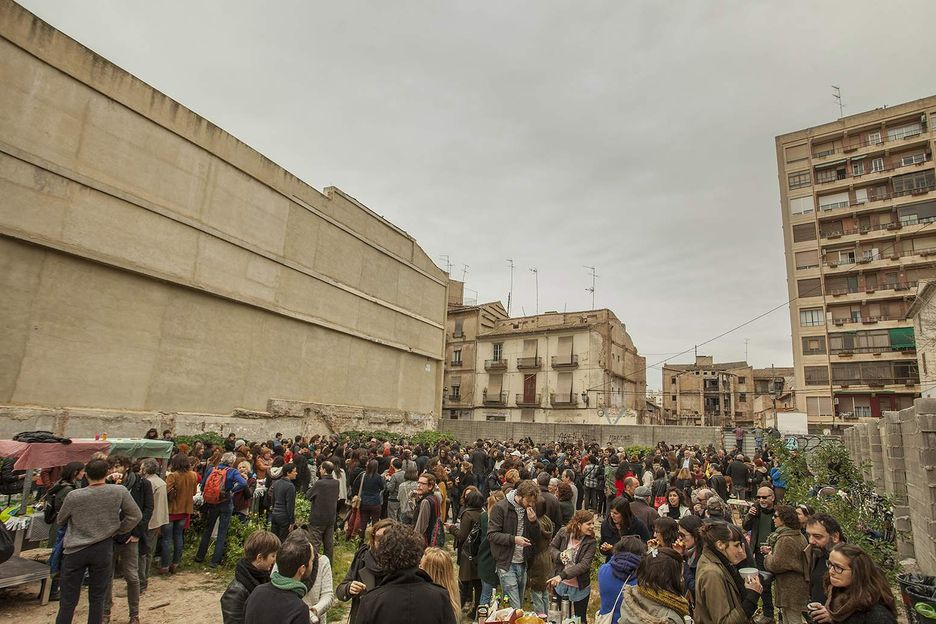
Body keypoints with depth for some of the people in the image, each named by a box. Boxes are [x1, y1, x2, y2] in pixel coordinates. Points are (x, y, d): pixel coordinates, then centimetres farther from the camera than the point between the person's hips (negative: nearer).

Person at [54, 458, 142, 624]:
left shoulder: (73, 496, -13)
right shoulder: (120, 492, -13)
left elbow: (60, 521, 6)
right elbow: (136, 516, -6)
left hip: (75, 550, 0)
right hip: (103, 549, 0)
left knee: (68, 600, 12)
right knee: (97, 598, 13)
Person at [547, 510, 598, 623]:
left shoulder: (590, 542, -18)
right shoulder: (564, 532, -15)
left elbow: (584, 565, -26)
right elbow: (552, 547, -1)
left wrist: (562, 575, -35)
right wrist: (560, 555, -23)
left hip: (580, 588, -1)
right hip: (561, 584, 1)